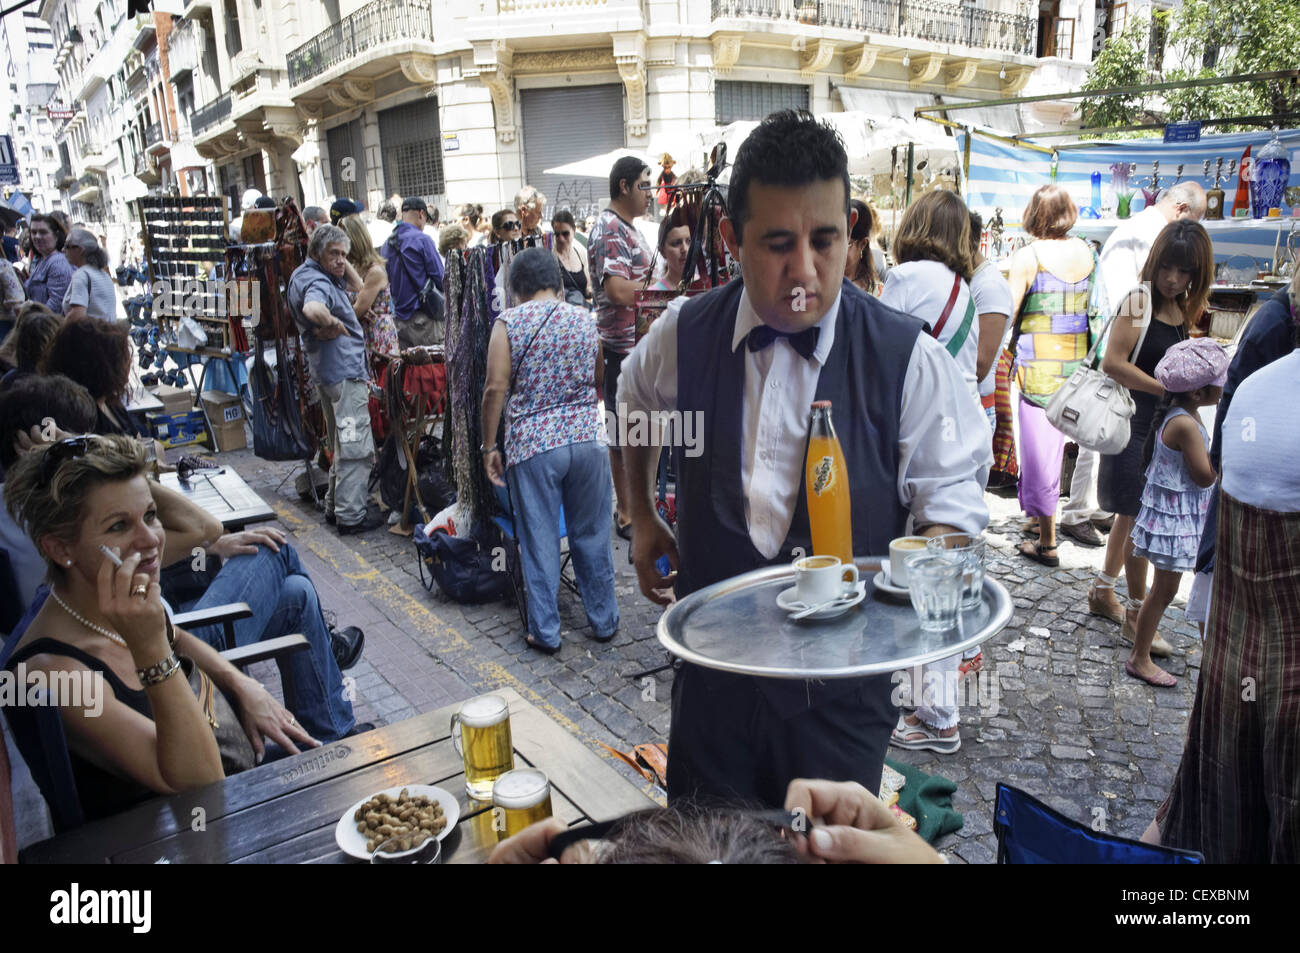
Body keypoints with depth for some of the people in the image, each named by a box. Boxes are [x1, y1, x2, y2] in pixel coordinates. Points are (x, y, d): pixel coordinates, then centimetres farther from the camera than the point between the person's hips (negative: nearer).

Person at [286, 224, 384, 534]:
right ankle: (351, 515, 2)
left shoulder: (312, 275, 14)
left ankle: (335, 506, 28)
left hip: (330, 372, 11)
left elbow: (356, 285, 26)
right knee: (356, 447, -4)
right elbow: (312, 309, -42)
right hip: (345, 372, -11)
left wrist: (343, 262, 11)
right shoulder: (317, 281, -18)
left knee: (342, 446, 20)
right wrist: (334, 325, -24)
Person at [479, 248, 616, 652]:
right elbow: (600, 382, 12)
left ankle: (545, 631, 16)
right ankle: (604, 620, 26)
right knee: (592, 535, 15)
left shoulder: (509, 323, -3)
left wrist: (489, 446, -1)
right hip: (586, 437, 3)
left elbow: (496, 388, -9)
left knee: (540, 542, 7)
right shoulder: (585, 320, 7)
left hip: (532, 444, -3)